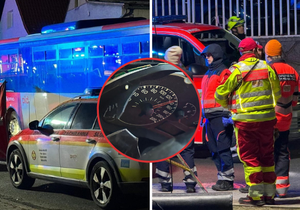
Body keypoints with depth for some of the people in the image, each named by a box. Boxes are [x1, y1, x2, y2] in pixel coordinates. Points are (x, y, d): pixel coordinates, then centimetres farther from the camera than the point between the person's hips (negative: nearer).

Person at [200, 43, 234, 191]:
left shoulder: (224, 72, -7)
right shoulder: (208, 74, 22)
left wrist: (227, 115, -20)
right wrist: (203, 114, 24)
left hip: (220, 116, -9)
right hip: (210, 116, 10)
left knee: (223, 147, -10)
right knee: (214, 149, 10)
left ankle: (227, 180, -9)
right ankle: (222, 177, 16)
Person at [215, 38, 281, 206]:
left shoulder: (237, 70, -8)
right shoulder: (266, 67, 2)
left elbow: (220, 94, -6)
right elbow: (277, 93, 9)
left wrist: (227, 105, 16)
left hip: (245, 119, -4)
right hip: (267, 118, 4)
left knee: (249, 157, 2)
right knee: (267, 156, 12)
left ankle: (255, 195, 0)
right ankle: (269, 194, 16)